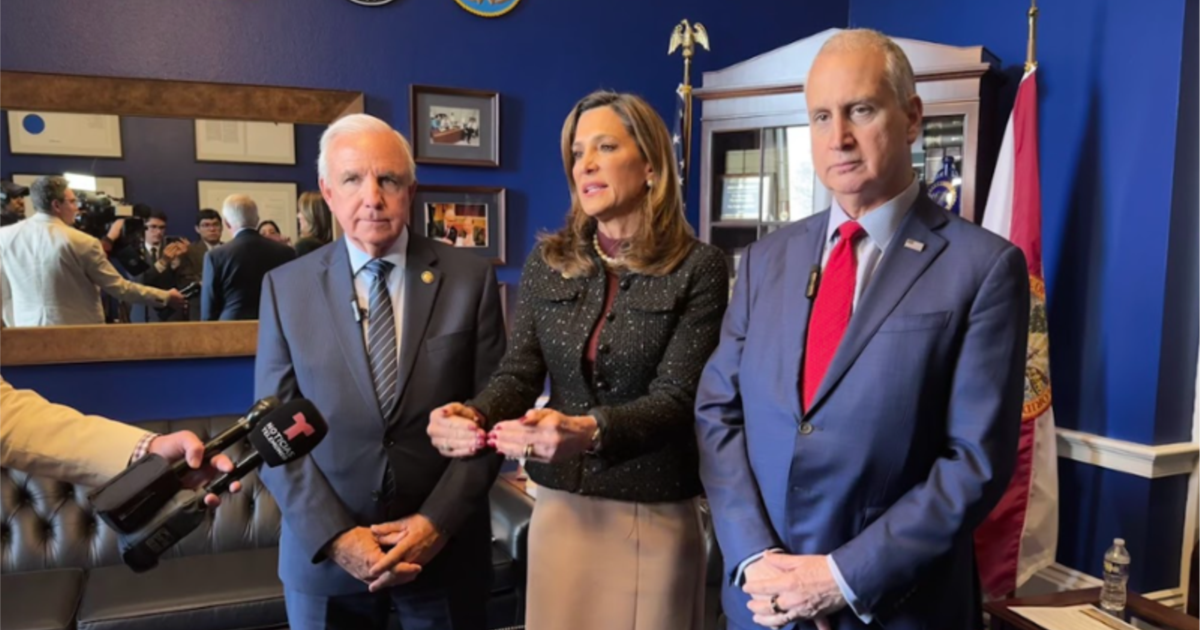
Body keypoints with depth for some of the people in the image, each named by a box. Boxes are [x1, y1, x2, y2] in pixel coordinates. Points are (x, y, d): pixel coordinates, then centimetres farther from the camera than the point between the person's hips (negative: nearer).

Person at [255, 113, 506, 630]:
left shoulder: (470, 279, -5)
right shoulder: (286, 287, -2)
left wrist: (438, 521, -12)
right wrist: (334, 534, -12)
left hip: (445, 544, 0)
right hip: (324, 552, 1)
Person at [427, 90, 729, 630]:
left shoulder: (698, 268, -9)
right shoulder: (547, 263, 4)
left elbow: (676, 399, -15)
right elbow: (518, 373, 0)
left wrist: (589, 431, -32)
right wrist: (473, 415, -21)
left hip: (653, 514, -3)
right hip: (559, 506, 4)